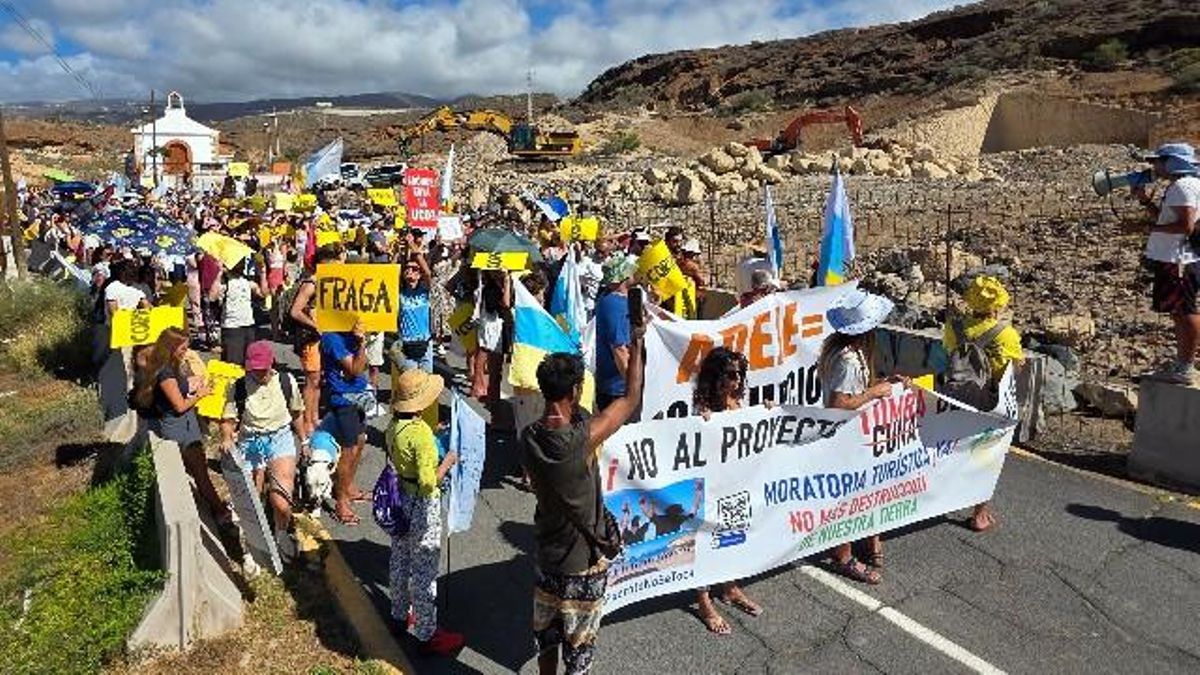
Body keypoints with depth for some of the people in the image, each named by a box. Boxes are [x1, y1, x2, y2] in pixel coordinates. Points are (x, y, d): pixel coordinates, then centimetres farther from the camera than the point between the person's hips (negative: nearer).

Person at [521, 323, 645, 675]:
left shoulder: (529, 438, -13)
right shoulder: (582, 438, -29)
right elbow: (630, 401, -17)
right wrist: (635, 348, -7)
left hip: (546, 553, 5)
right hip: (583, 560, -5)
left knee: (547, 631, 24)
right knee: (579, 640, 16)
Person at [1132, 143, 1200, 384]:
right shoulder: (1177, 186, 16)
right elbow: (1166, 217, 24)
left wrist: (1154, 228, -13)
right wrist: (1146, 200, 14)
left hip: (1178, 262, -11)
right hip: (1170, 259, 11)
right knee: (1179, 312, 16)